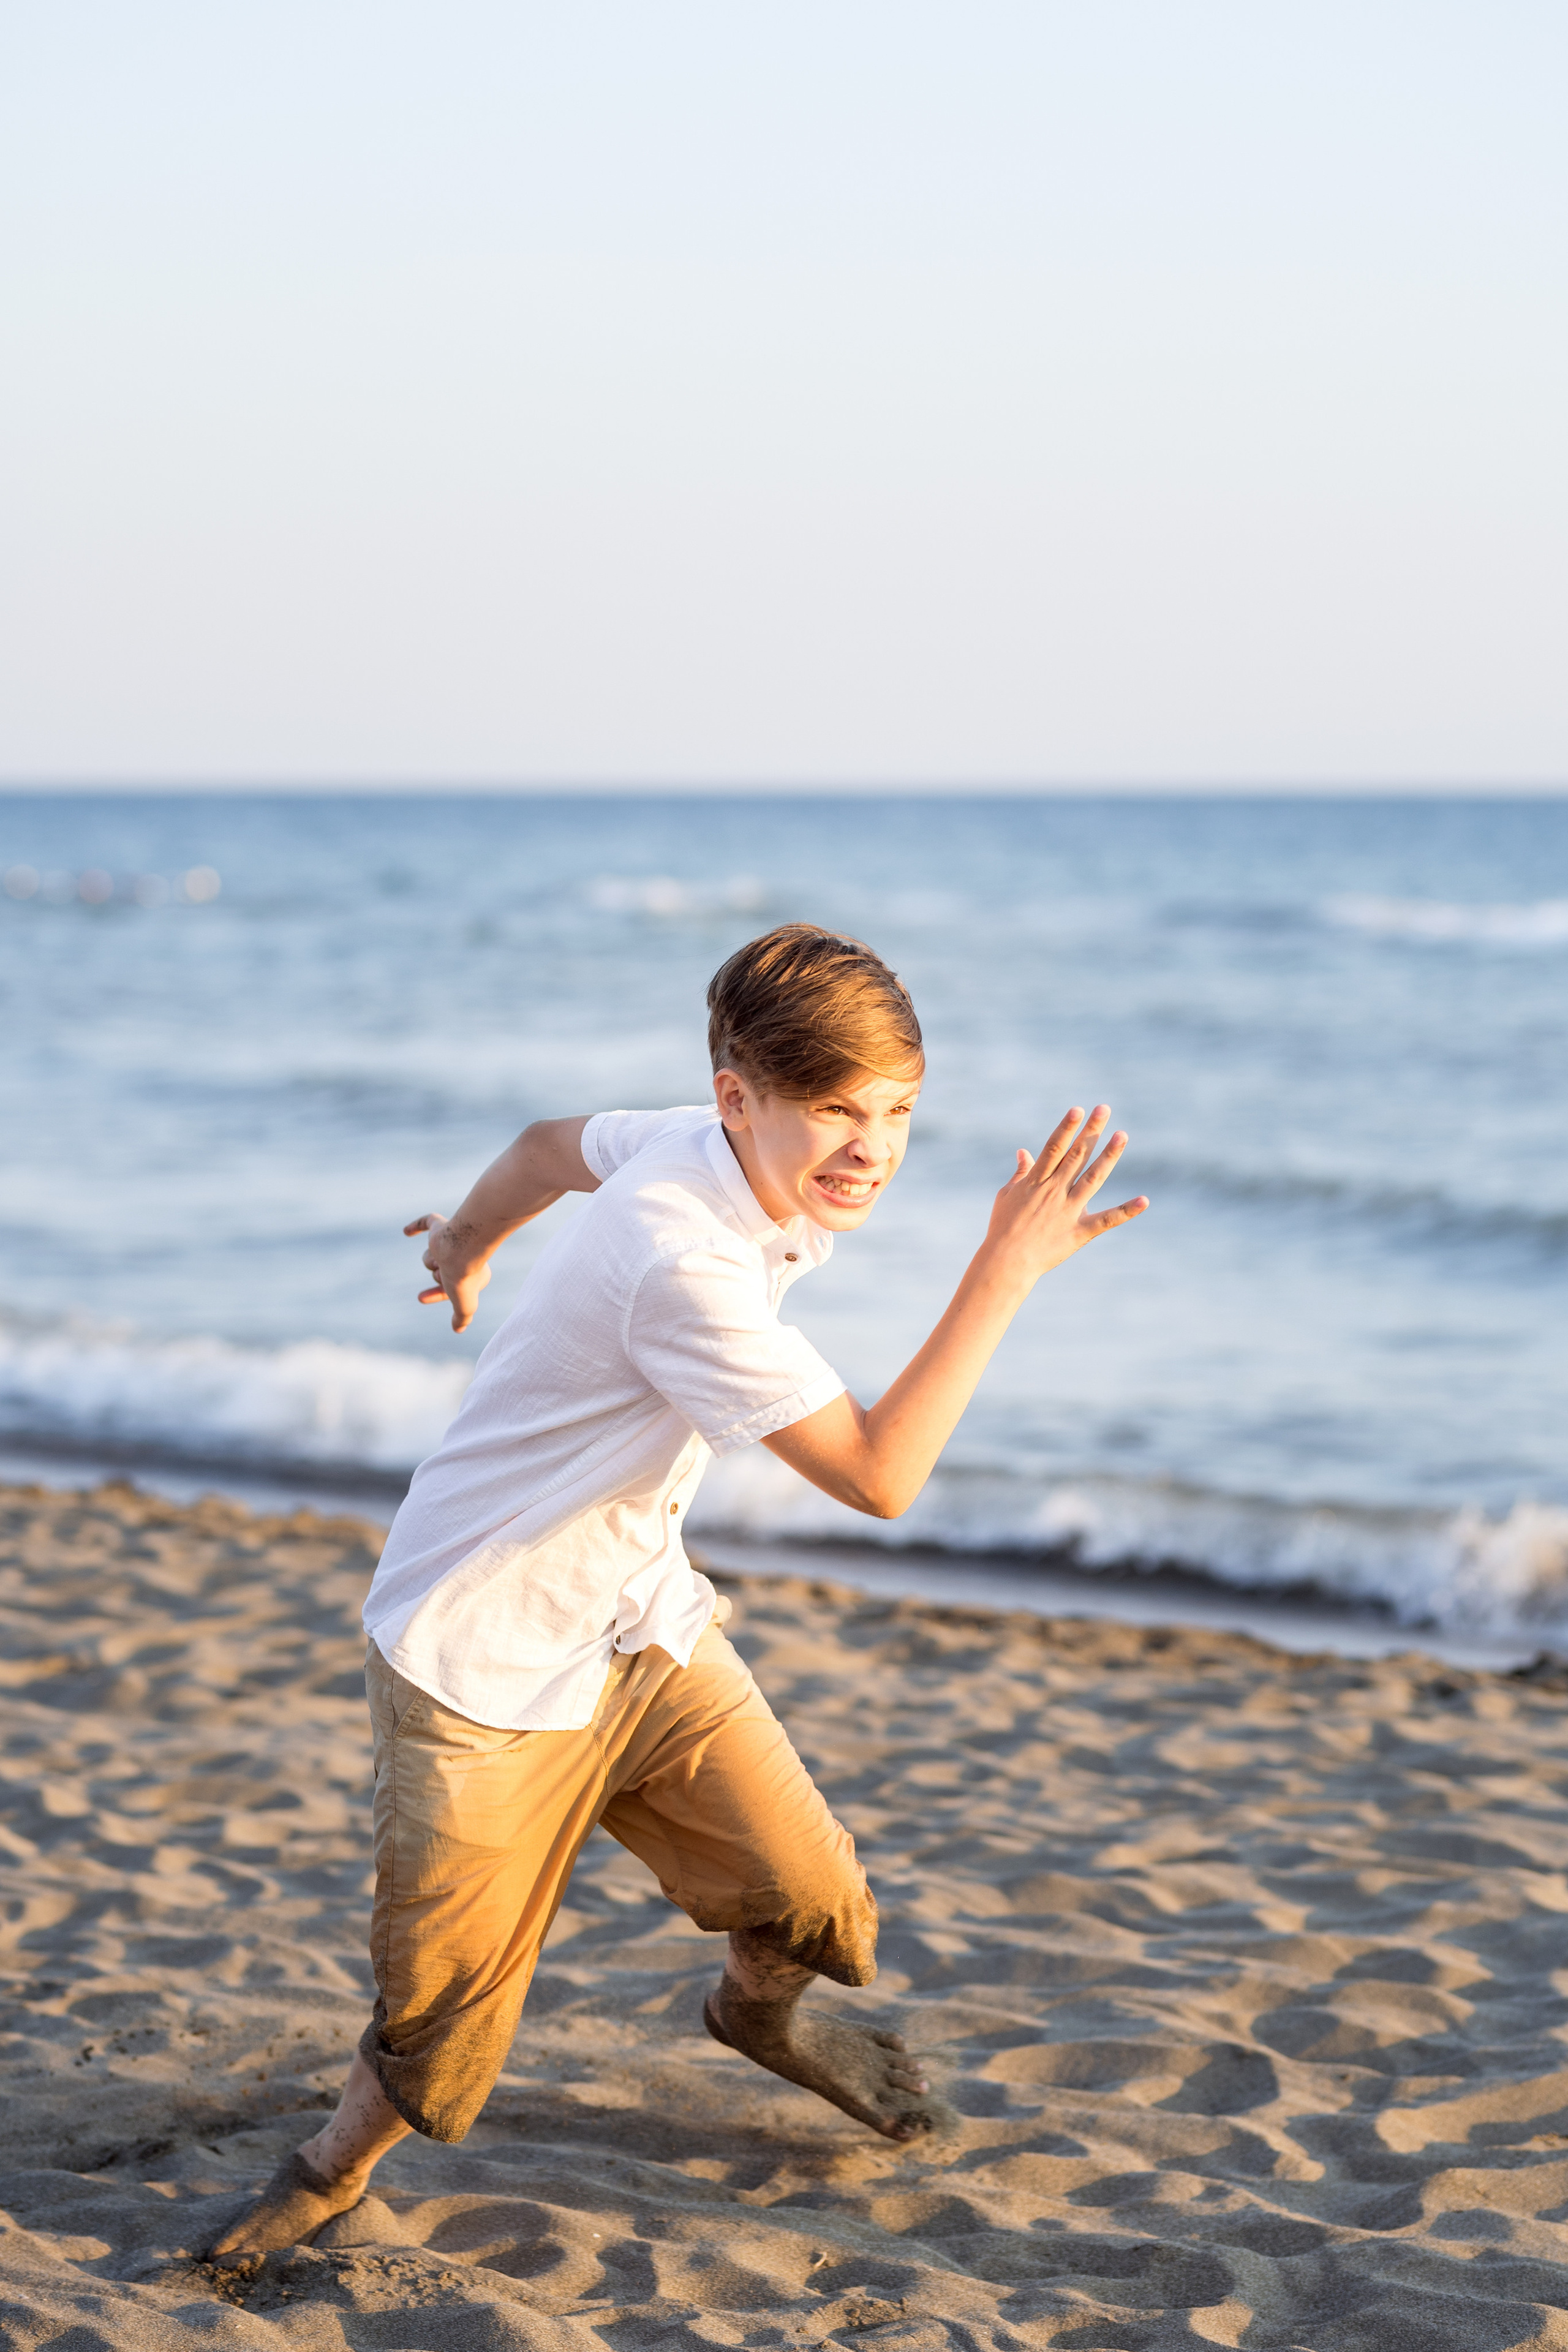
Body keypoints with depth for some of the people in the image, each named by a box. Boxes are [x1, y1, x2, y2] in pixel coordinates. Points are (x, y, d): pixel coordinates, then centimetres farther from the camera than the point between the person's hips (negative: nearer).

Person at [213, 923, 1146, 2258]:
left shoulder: (708, 1151, -5)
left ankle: (759, 2011, 40)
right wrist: (1008, 1271, -33)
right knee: (447, 2008, -3)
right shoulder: (684, 1267, -34)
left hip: (641, 1623, 8)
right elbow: (879, 1474, -34)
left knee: (811, 1903, 5)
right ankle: (340, 2164, 27)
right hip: (486, 1661, -8)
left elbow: (556, 1142, 16)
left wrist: (470, 1239, 37)